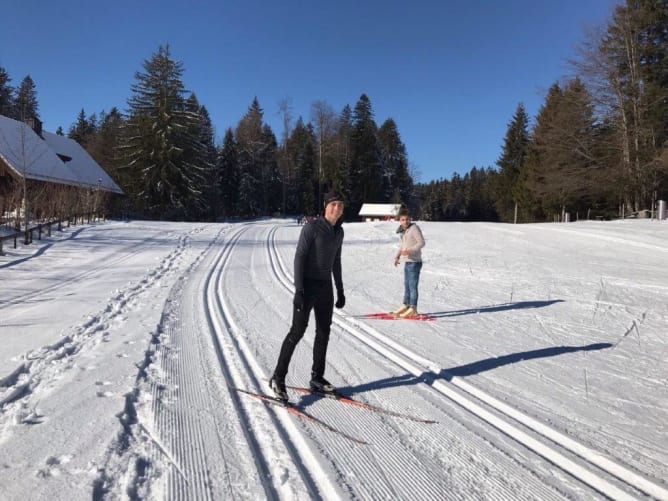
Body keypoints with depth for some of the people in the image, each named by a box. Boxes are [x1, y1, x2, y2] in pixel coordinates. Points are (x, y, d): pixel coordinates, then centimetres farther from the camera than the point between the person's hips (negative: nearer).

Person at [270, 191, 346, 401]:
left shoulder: (339, 231, 9)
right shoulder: (312, 227, -13)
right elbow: (299, 257, -16)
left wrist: (340, 290, 17)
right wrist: (298, 290, -23)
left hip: (326, 287, 7)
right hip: (308, 285, -7)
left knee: (324, 332, 9)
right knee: (297, 331, -7)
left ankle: (317, 379, 20)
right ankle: (278, 378, 5)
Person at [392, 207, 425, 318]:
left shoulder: (414, 228, -12)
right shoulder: (403, 230, 12)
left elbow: (421, 242, -19)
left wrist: (410, 250, -29)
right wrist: (397, 256, 12)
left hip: (415, 262, -9)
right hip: (407, 262, 9)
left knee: (412, 285, -7)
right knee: (407, 285, 17)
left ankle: (413, 309, -3)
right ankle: (406, 305, 30)